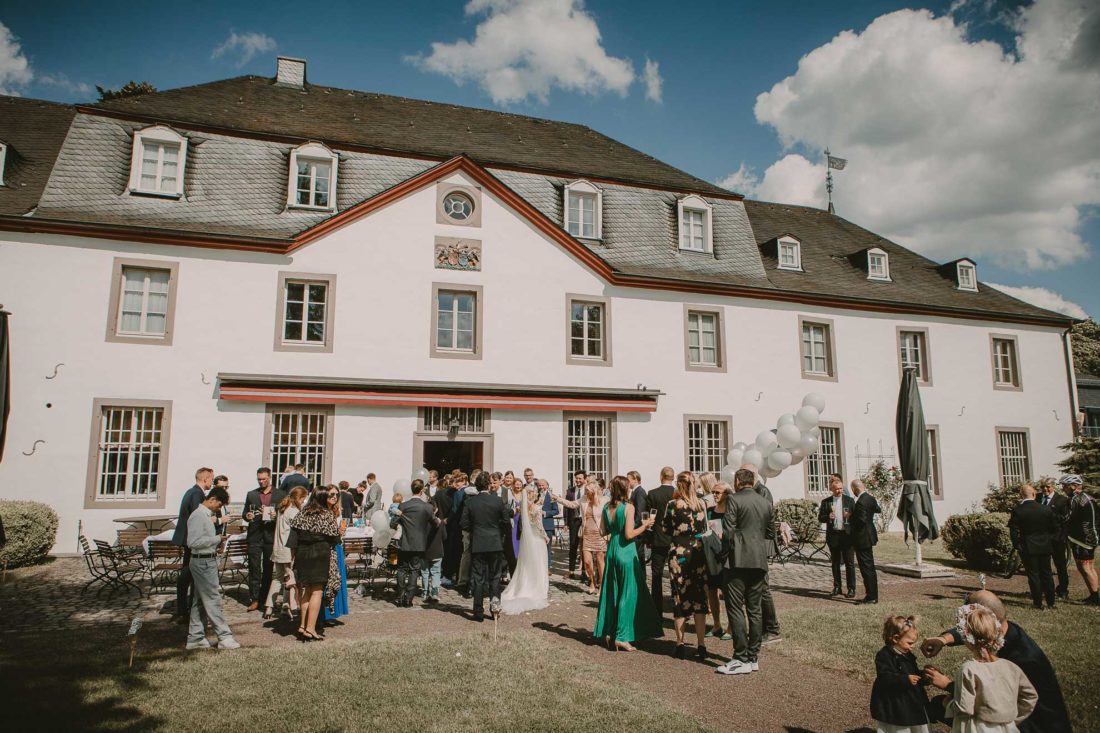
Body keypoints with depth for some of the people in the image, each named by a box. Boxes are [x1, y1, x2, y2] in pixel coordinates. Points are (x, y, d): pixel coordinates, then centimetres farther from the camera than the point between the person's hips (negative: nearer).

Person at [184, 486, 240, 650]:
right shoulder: (198, 515, -16)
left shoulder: (206, 515, 14)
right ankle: (224, 637, -2)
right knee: (213, 599, -6)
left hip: (207, 561, 10)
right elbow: (193, 542, -22)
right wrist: (217, 539, -18)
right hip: (203, 562, -10)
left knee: (200, 601, 14)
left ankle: (195, 637, 21)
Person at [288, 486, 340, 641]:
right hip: (321, 555, -5)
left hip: (302, 554, 5)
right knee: (317, 591, 0)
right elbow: (335, 539, -4)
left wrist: (295, 554, 7)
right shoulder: (329, 516, -7)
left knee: (306, 590, 17)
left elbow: (293, 542, 1)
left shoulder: (302, 515, 4)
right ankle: (310, 629, -3)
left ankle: (303, 625, 21)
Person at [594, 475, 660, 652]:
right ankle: (621, 637, 5)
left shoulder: (606, 507, 3)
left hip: (611, 552, 6)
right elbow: (629, 534, -18)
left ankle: (609, 633, 22)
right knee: (627, 593, 3)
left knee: (611, 593, 15)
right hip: (626, 553, -6)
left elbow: (603, 532, 7)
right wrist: (645, 525, -6)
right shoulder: (628, 507, -14)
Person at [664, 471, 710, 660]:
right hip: (698, 552, 3)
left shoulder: (672, 505, -8)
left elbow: (665, 529, 2)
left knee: (680, 598, 6)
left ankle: (680, 645, 12)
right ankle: (701, 645, 10)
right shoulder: (701, 504, 1)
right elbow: (705, 529, 13)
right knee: (699, 598, 8)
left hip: (679, 553, -2)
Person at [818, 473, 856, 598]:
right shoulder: (825, 502, 5)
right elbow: (820, 518, 5)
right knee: (835, 563, 9)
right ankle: (837, 587, 16)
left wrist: (850, 516, -17)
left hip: (847, 535, -1)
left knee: (849, 563, 1)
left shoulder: (850, 500, 4)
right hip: (833, 535, 1)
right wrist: (828, 517, -15)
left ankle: (851, 588, 7)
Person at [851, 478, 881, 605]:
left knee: (866, 568, -3)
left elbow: (862, 520, -27)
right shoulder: (871, 499, 6)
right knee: (869, 568, 16)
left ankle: (871, 597, 2)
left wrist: (850, 517, -11)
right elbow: (878, 510, 24)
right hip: (869, 536, 10)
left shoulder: (861, 502, -23)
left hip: (862, 539, -10)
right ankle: (872, 595, 24)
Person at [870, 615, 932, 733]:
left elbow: (915, 674, 17)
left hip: (911, 704, 8)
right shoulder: (884, 656, -20)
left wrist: (924, 676, -2)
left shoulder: (907, 655, 8)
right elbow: (885, 679, -28)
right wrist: (906, 679, -35)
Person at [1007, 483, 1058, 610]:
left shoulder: (1017, 510, -14)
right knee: (1047, 574, 14)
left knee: (1033, 575, 6)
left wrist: (1017, 545, -1)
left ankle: (1038, 603, 12)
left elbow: (1013, 530, -13)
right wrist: (1050, 542, 17)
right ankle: (1051, 602, 21)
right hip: (1045, 547, 3)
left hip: (1028, 548, -3)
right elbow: (1054, 528, 3)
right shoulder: (1046, 509, -4)